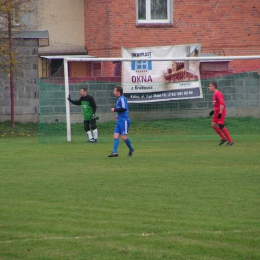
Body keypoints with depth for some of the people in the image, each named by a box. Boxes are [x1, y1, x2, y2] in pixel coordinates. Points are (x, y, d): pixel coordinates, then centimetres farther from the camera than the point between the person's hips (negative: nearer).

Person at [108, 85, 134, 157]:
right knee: (116, 136, -1)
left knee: (123, 137, -7)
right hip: (120, 121, 10)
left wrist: (114, 110, -12)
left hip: (124, 121, -10)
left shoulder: (122, 99, -12)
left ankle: (131, 149, 13)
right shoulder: (119, 99, 18)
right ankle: (115, 152, -7)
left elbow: (124, 108, -23)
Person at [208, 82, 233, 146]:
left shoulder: (218, 93, -16)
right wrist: (213, 111, 20)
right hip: (216, 112, 10)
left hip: (220, 112, -10)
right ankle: (223, 138, 15)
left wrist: (220, 113, -26)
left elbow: (222, 103, -24)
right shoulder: (214, 94, 15)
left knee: (221, 126, -9)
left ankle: (230, 141, -2)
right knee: (213, 125, 7)